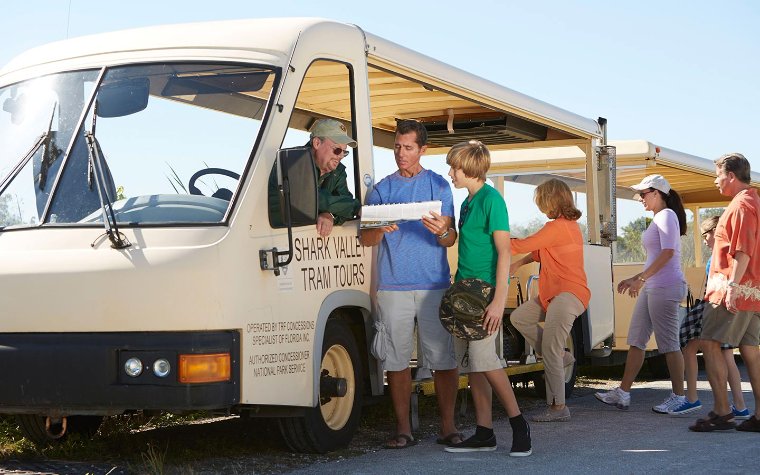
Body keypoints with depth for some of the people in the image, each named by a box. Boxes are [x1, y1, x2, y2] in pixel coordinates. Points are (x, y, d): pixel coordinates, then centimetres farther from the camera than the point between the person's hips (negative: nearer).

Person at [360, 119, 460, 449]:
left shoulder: (439, 186, 10)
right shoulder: (381, 189, 13)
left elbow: (451, 240, 5)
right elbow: (366, 240, 6)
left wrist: (442, 231, -19)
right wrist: (381, 229, -17)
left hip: (434, 284, -1)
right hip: (393, 286, 1)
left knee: (443, 358, -2)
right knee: (396, 359, 1)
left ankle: (448, 426, 6)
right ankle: (403, 429, 8)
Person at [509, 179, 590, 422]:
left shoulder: (556, 227, -16)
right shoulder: (570, 225, 16)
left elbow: (523, 245, -14)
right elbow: (540, 251, 23)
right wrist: (518, 264, 14)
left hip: (568, 294, -10)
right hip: (554, 293, 10)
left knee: (550, 352, -11)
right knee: (519, 317, 15)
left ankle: (558, 407, -8)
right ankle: (561, 356, 13)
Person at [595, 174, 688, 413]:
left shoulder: (666, 215, -7)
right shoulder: (658, 219, 21)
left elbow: (668, 252, -20)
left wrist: (641, 278, -20)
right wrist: (636, 278, 19)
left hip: (666, 286, -10)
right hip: (653, 286, 10)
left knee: (668, 343, -5)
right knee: (636, 340, 8)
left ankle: (678, 397, 3)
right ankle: (623, 393, 11)